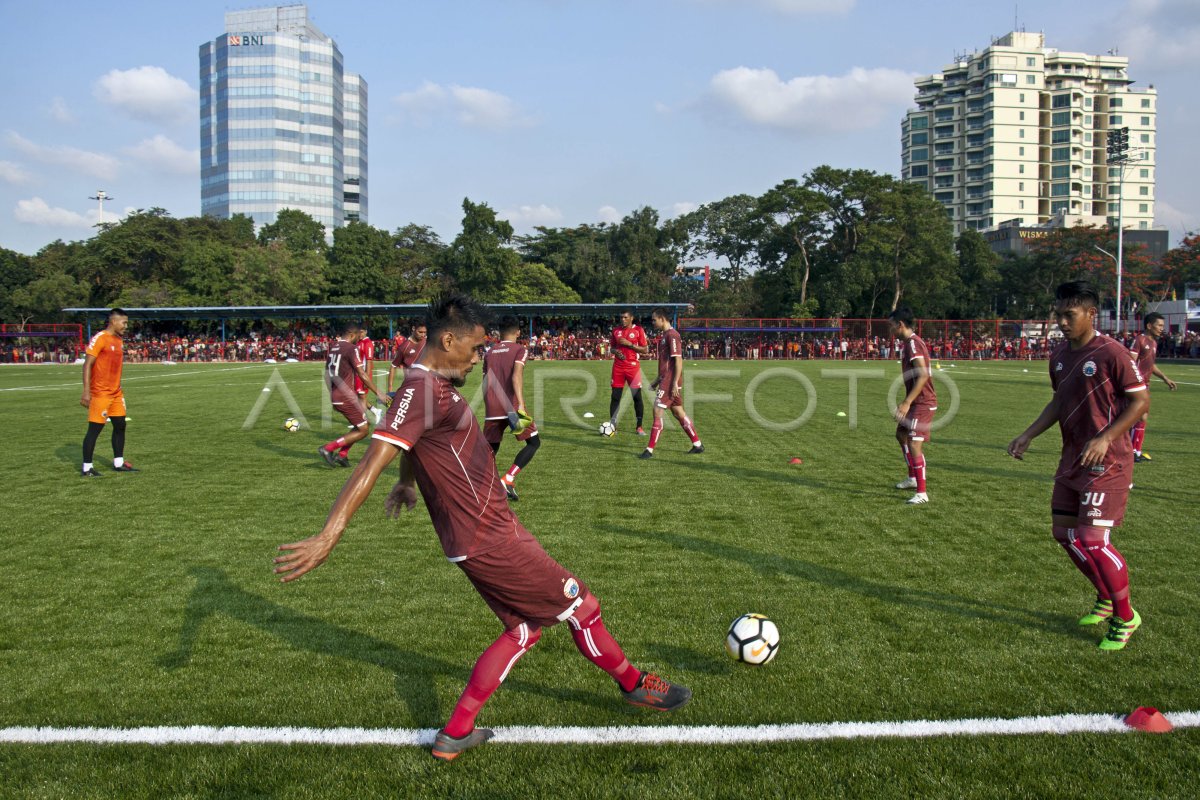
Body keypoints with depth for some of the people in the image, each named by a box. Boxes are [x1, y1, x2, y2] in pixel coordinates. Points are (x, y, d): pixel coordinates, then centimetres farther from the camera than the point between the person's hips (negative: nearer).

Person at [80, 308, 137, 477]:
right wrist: (86, 391, -20)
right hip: (100, 393, -8)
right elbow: (87, 365, -16)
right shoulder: (100, 338, -13)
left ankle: (118, 463, 20)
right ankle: (87, 468, 5)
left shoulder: (119, 341, 12)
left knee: (120, 426, 10)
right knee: (95, 428, -3)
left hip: (116, 392, 8)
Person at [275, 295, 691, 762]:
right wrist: (328, 537, -35)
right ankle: (636, 686, 29)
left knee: (525, 627, 16)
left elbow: (414, 440, 31)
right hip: (488, 541, -10)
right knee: (580, 606, 6)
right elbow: (373, 463, -29)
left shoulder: (435, 384, 10)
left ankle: (454, 735, 17)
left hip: (488, 529, 10)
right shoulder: (422, 390, -21)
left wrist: (407, 483, 46)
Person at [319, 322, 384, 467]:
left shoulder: (332, 347, 11)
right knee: (362, 431, 0)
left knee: (359, 426, 19)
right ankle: (328, 448, -4)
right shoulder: (351, 348, -13)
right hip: (347, 397, -9)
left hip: (335, 397, 9)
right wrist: (378, 394, -10)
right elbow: (363, 375, -16)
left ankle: (342, 454, 14)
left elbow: (327, 374, 18)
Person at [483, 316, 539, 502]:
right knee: (533, 443, 9)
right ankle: (507, 480, -6)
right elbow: (516, 377, -16)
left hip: (491, 409, 5)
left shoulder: (489, 353, 16)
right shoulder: (519, 349, 1)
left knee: (491, 449, 17)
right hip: (512, 407, -5)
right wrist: (521, 405, -25)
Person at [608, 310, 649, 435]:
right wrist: (615, 352, -6)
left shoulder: (638, 330, -2)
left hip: (633, 366, -3)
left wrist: (629, 344, -13)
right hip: (618, 367, 3)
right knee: (615, 396, 1)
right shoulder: (616, 330, 9)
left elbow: (645, 350, -4)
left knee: (637, 396, -1)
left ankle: (639, 427, 7)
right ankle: (612, 424, 7)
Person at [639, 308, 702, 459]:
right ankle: (697, 444, 19)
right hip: (666, 379, 10)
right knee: (678, 412, 13)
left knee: (657, 411, -9)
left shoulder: (672, 335, -14)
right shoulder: (664, 335, 16)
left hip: (670, 382, -10)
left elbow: (678, 360, -19)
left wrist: (675, 383, -22)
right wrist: (658, 380, 23)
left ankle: (650, 450, -6)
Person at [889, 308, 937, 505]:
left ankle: (922, 493, -9)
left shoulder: (913, 343, -19)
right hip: (916, 401, 11)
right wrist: (906, 401, 23)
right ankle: (913, 478, 36)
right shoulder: (908, 343, 12)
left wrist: (907, 402, -29)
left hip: (923, 403, -11)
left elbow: (923, 375, -27)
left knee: (914, 444, -13)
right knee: (901, 434, 23)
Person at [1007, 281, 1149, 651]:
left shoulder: (1111, 353, -16)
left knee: (1093, 541, -11)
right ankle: (1107, 600, 33)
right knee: (1063, 532, 11)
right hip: (1072, 459, 8)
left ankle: (1125, 617, 11)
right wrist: (1028, 435, 10)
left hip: (1106, 462, -8)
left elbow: (1141, 401, -13)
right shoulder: (1060, 356, 8)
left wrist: (1105, 438, -23)